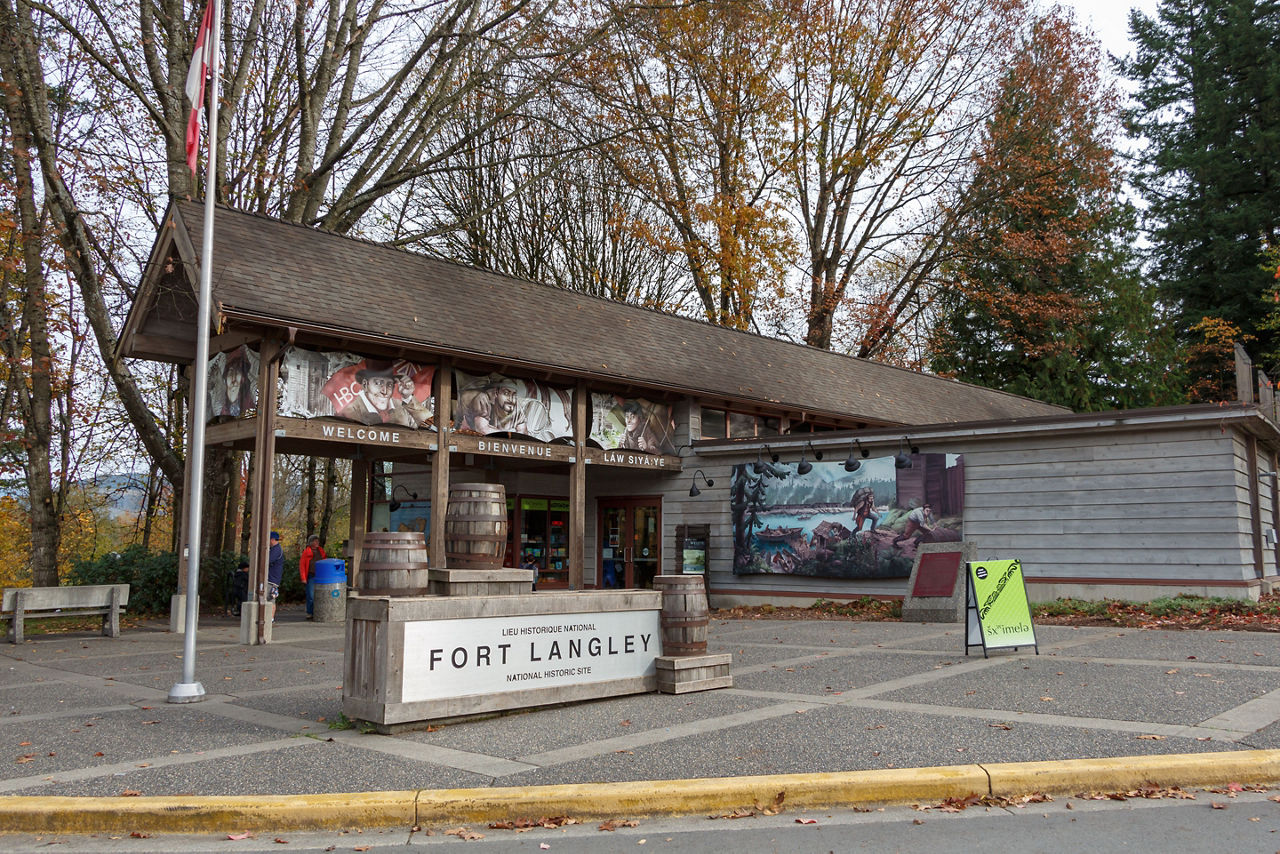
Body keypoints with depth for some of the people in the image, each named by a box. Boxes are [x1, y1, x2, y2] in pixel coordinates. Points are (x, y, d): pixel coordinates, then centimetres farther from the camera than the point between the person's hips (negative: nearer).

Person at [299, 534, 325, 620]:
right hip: (311, 577, -4)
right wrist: (303, 578, -8)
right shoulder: (306, 552, -2)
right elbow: (301, 565, -3)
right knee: (310, 596, -3)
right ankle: (310, 613, 7)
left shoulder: (321, 550, 11)